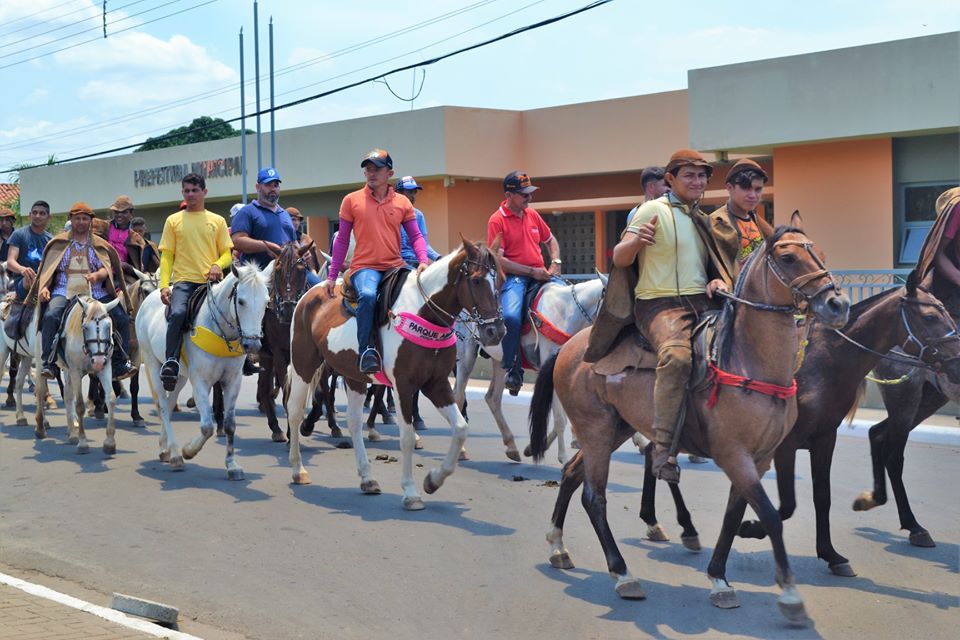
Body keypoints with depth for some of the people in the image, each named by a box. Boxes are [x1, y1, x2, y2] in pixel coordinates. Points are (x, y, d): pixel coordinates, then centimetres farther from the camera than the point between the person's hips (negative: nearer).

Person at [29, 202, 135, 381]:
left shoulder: (99, 245, 15)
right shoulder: (59, 243, 14)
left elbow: (107, 269, 3)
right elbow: (47, 269, 12)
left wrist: (97, 275, -20)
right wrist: (44, 287, -6)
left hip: (96, 293, 1)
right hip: (64, 292, -1)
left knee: (122, 318, -16)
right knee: (51, 316, -31)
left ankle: (120, 363, -5)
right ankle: (48, 362, -23)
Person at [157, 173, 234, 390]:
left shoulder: (217, 221, 15)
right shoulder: (173, 221, 13)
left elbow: (227, 253, 14)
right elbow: (166, 256, 9)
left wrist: (218, 265, -10)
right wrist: (164, 285, -4)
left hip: (211, 282, 2)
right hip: (183, 280, -1)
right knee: (177, 313, -30)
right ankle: (171, 362, -25)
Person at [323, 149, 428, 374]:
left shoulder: (402, 203, 11)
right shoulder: (352, 200, 7)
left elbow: (416, 236, 10)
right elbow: (342, 240, 10)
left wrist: (423, 261, -10)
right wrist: (332, 276, 8)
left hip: (395, 266, 3)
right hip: (364, 266, -3)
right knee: (367, 295, -35)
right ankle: (366, 350, -27)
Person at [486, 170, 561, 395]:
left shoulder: (532, 214, 13)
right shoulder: (497, 220, -5)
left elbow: (550, 241, 27)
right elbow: (498, 259, -12)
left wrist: (555, 263, 7)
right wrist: (531, 271, -14)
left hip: (540, 273, 6)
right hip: (514, 277, -6)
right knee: (511, 315, -32)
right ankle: (513, 368, -13)